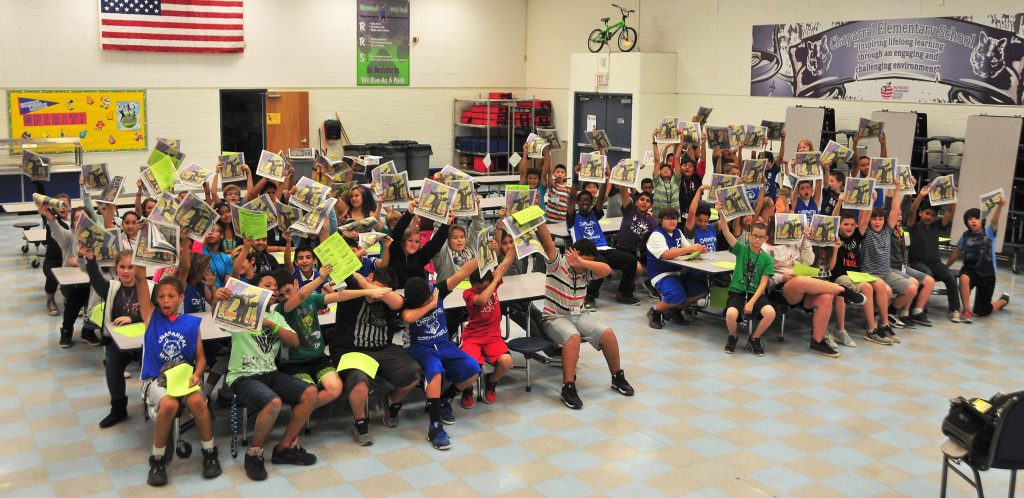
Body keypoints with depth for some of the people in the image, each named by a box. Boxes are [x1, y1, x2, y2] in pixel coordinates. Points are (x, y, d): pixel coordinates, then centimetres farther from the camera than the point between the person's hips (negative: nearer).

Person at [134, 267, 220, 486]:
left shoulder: (191, 323, 5)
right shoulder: (151, 316, 2)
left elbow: (200, 357, 7)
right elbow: (140, 277, -8)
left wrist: (197, 374, -13)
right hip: (156, 379, -1)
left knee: (197, 401, -31)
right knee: (169, 404, -34)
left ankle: (210, 453, -8)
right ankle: (157, 460, -11)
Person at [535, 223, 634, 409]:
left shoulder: (585, 271, 8)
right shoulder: (557, 264, -8)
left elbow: (606, 270, -9)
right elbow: (548, 243, -24)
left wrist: (582, 262, -21)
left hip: (578, 316, 6)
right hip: (555, 317, -6)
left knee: (608, 334, -11)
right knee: (573, 337, -35)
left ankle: (618, 377, 9)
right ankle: (568, 388, -32)